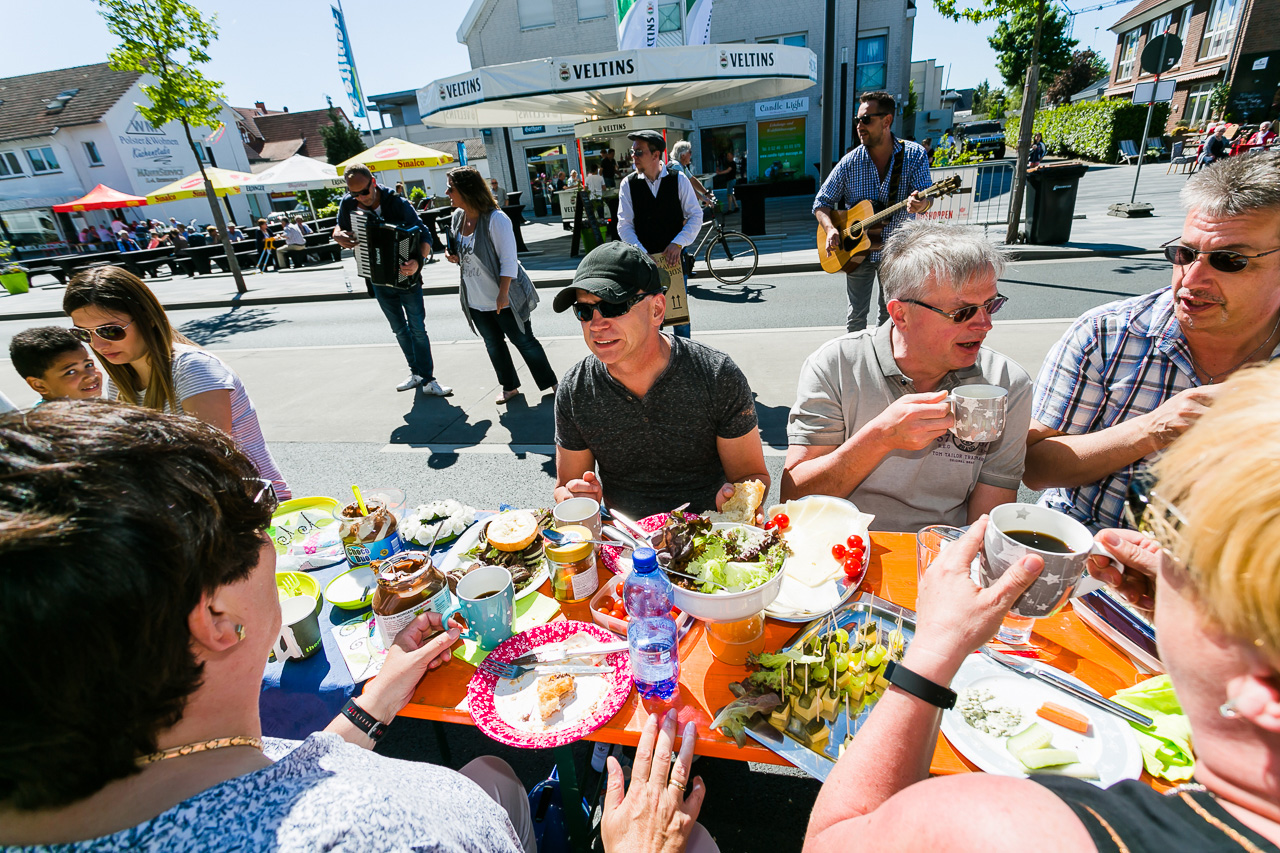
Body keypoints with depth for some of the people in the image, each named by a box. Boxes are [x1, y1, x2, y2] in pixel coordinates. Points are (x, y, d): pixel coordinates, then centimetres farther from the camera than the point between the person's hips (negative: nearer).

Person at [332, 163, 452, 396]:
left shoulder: (399, 204, -20)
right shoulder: (348, 205, -8)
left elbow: (424, 235, -25)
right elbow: (339, 229, 9)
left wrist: (418, 260, -44)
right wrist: (339, 236, -16)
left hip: (407, 278, -4)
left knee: (418, 329, -2)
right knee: (400, 329, 15)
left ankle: (428, 380, 5)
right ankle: (416, 373, 28)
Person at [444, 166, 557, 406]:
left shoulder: (495, 219, -19)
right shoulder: (457, 216, 4)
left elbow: (508, 260, -20)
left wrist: (503, 294, -25)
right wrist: (455, 258, -4)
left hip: (504, 299, -7)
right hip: (476, 300, 7)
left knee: (524, 342, 2)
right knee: (493, 345, 16)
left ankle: (550, 383, 19)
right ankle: (509, 386, 34)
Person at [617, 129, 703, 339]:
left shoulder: (678, 179, -1)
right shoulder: (629, 184, 0)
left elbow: (695, 215, 0)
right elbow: (624, 225, -3)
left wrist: (678, 243, -15)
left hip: (674, 257, 0)